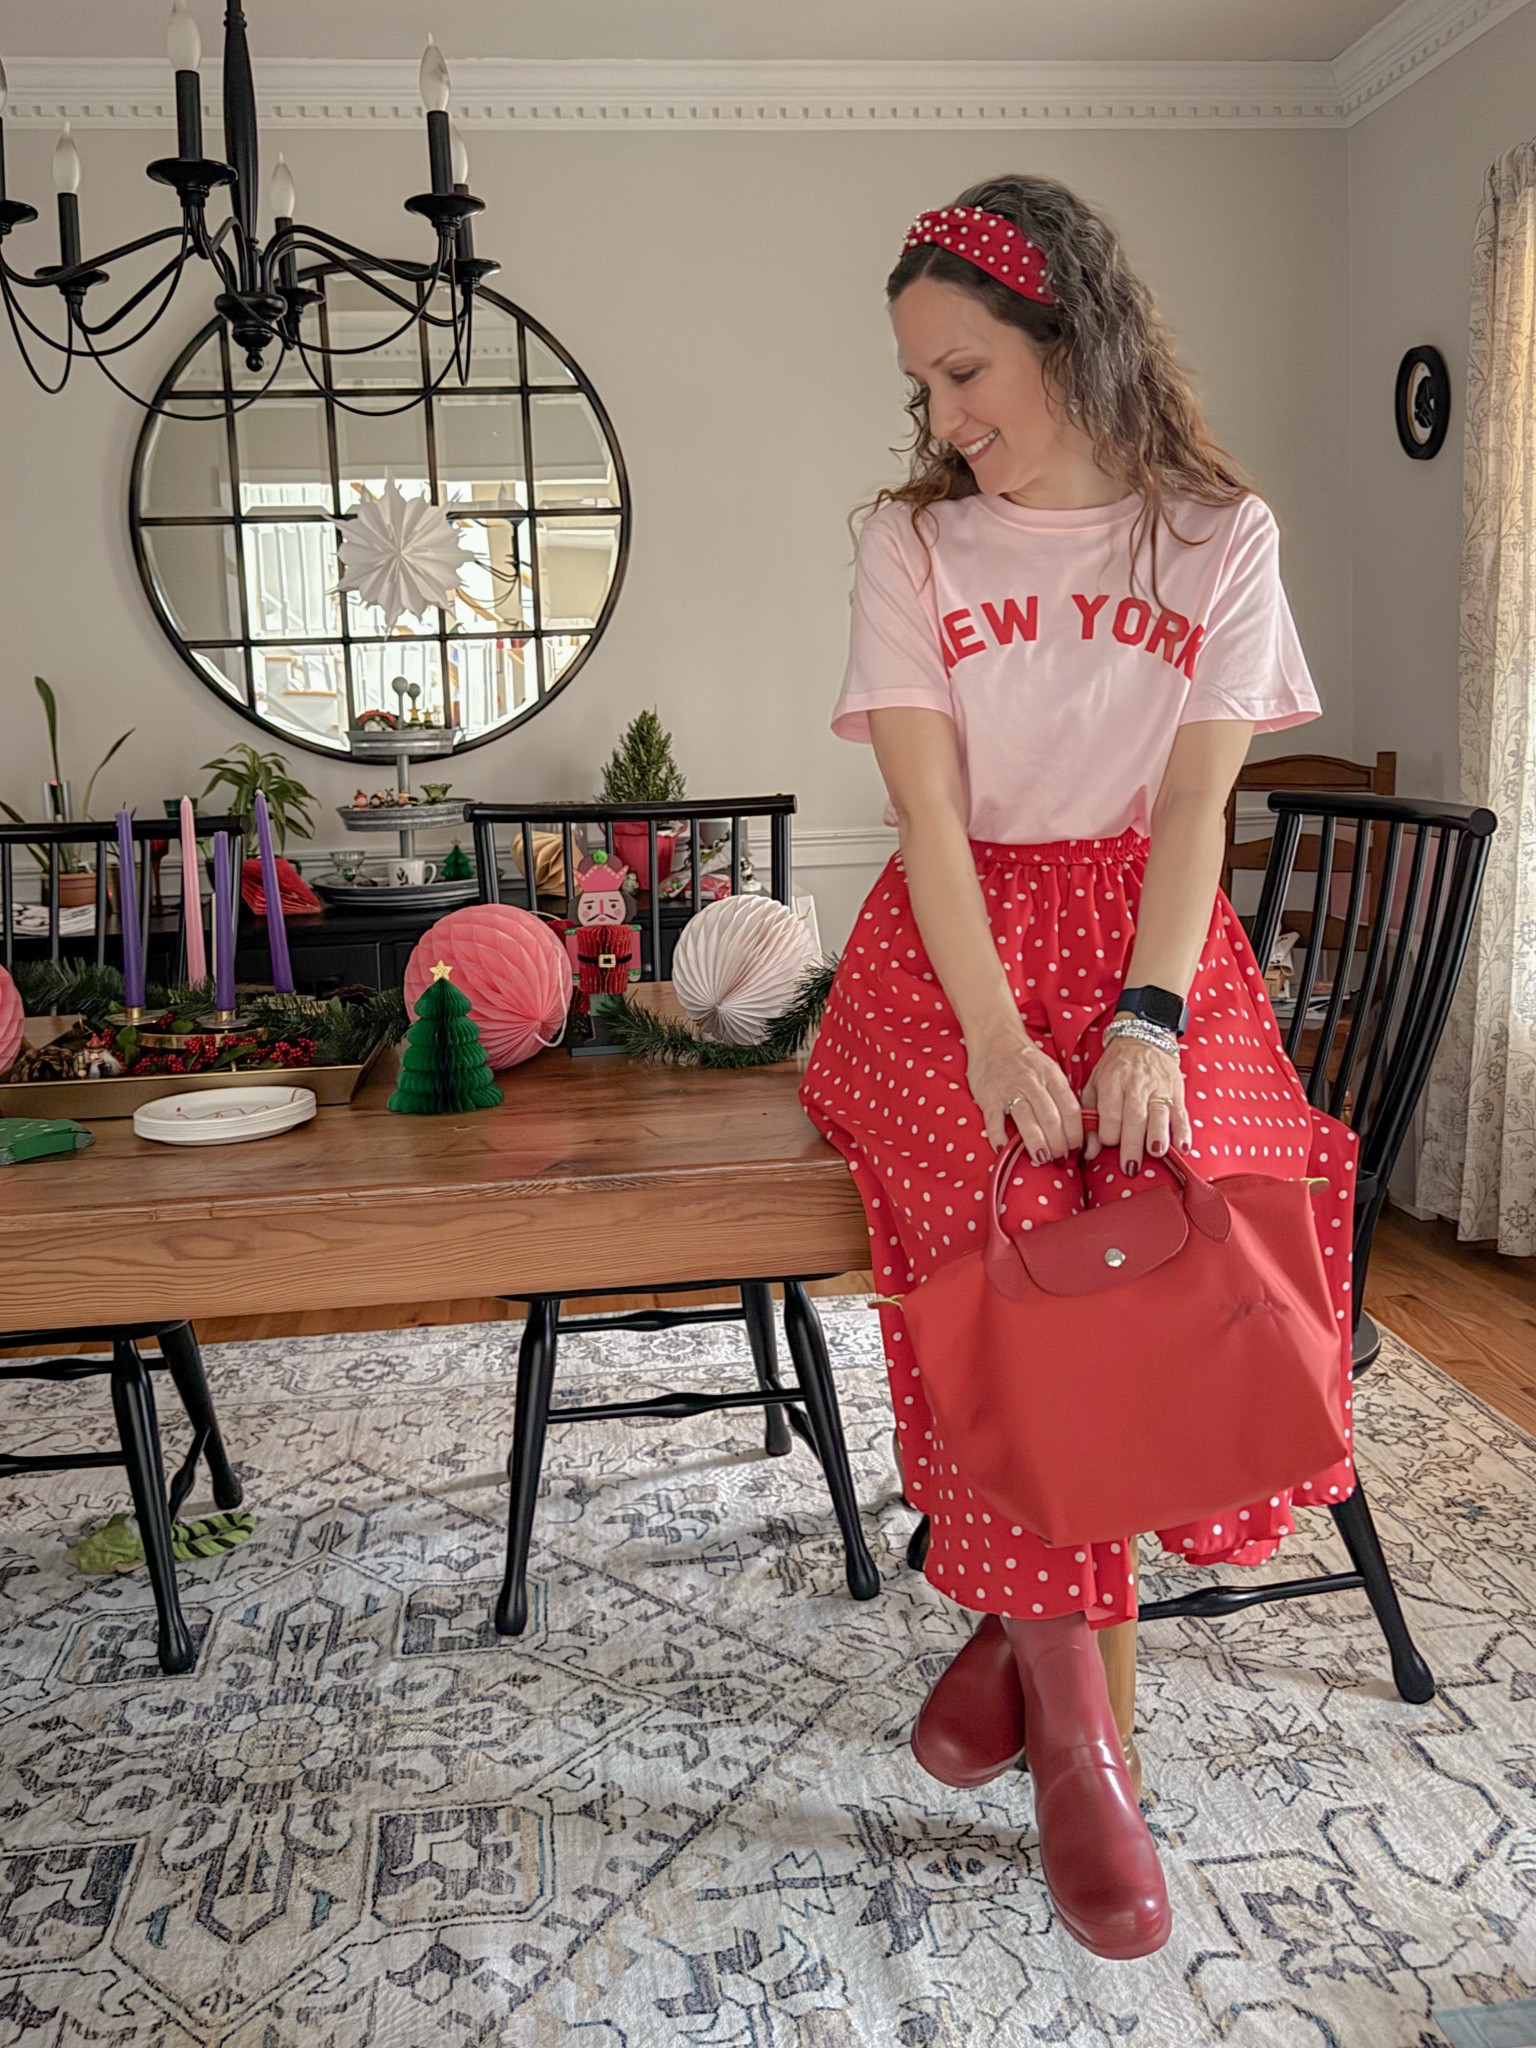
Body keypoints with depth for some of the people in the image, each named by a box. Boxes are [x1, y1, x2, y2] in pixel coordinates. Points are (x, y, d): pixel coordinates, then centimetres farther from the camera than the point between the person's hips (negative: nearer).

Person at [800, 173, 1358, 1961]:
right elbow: (931, 806, -5)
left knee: (1166, 1196, -27)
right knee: (1023, 1213, -27)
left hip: (1147, 932, 1)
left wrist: (1147, 1020, -18)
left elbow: (1194, 799, -2)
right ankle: (1085, 1727, -11)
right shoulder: (914, 540, 7)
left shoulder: (1218, 534, 8)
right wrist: (998, 1032, -19)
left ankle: (1028, 1625, -7)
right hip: (958, 939, 0)